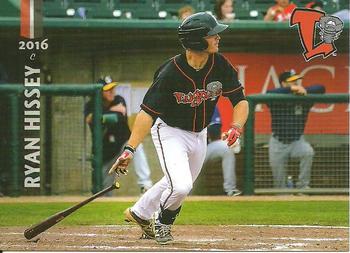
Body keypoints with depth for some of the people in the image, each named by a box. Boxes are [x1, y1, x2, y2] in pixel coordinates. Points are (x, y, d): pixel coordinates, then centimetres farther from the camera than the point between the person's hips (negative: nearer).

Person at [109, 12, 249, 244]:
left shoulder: (220, 65, -15)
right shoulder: (170, 73, -29)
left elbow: (240, 101, -8)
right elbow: (147, 112, -31)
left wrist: (236, 128, -28)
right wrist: (130, 150, -41)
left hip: (199, 135, 6)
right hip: (170, 132, -6)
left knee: (179, 183, 18)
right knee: (180, 186, -21)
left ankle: (139, 213, 43)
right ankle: (163, 222, 12)